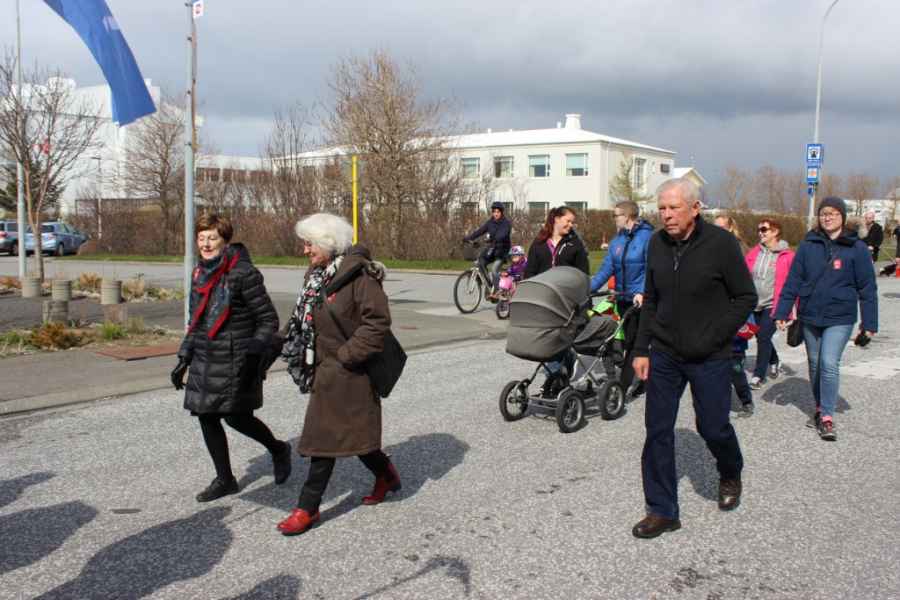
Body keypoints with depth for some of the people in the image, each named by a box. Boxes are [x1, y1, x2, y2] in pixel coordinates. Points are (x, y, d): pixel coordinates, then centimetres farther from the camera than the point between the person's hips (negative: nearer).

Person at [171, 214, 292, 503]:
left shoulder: (244, 273, -13)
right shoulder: (200, 273, 9)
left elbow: (268, 320, -11)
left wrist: (252, 355, -20)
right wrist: (184, 359, 15)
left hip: (236, 361, -7)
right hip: (205, 360, 7)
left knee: (237, 417, -4)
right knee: (207, 417, 7)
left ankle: (279, 450, 25)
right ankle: (225, 480, 22)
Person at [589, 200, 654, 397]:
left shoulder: (647, 237, -10)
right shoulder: (617, 240, 11)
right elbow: (607, 268, 7)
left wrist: (641, 292, -28)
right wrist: (589, 288, -4)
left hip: (640, 299, -7)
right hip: (623, 298, 7)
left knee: (632, 341, -6)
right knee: (633, 341, 11)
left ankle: (625, 385, -3)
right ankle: (641, 382, 22)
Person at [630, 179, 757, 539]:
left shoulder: (721, 243, -13)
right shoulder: (658, 244, 2)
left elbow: (746, 297, -8)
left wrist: (713, 337, -15)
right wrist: (642, 349, 5)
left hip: (709, 358, -4)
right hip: (664, 355, 4)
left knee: (713, 427, 7)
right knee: (657, 431, 3)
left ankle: (730, 475, 41)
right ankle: (662, 511, 15)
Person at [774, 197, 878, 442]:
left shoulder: (856, 248, -3)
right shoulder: (808, 245, 3)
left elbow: (867, 288, -1)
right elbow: (793, 280, 3)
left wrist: (869, 323, -4)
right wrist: (782, 311, -2)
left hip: (840, 319, -3)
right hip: (810, 317, 3)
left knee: (829, 364, -14)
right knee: (815, 364, 14)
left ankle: (827, 417, -3)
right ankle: (820, 408, 31)